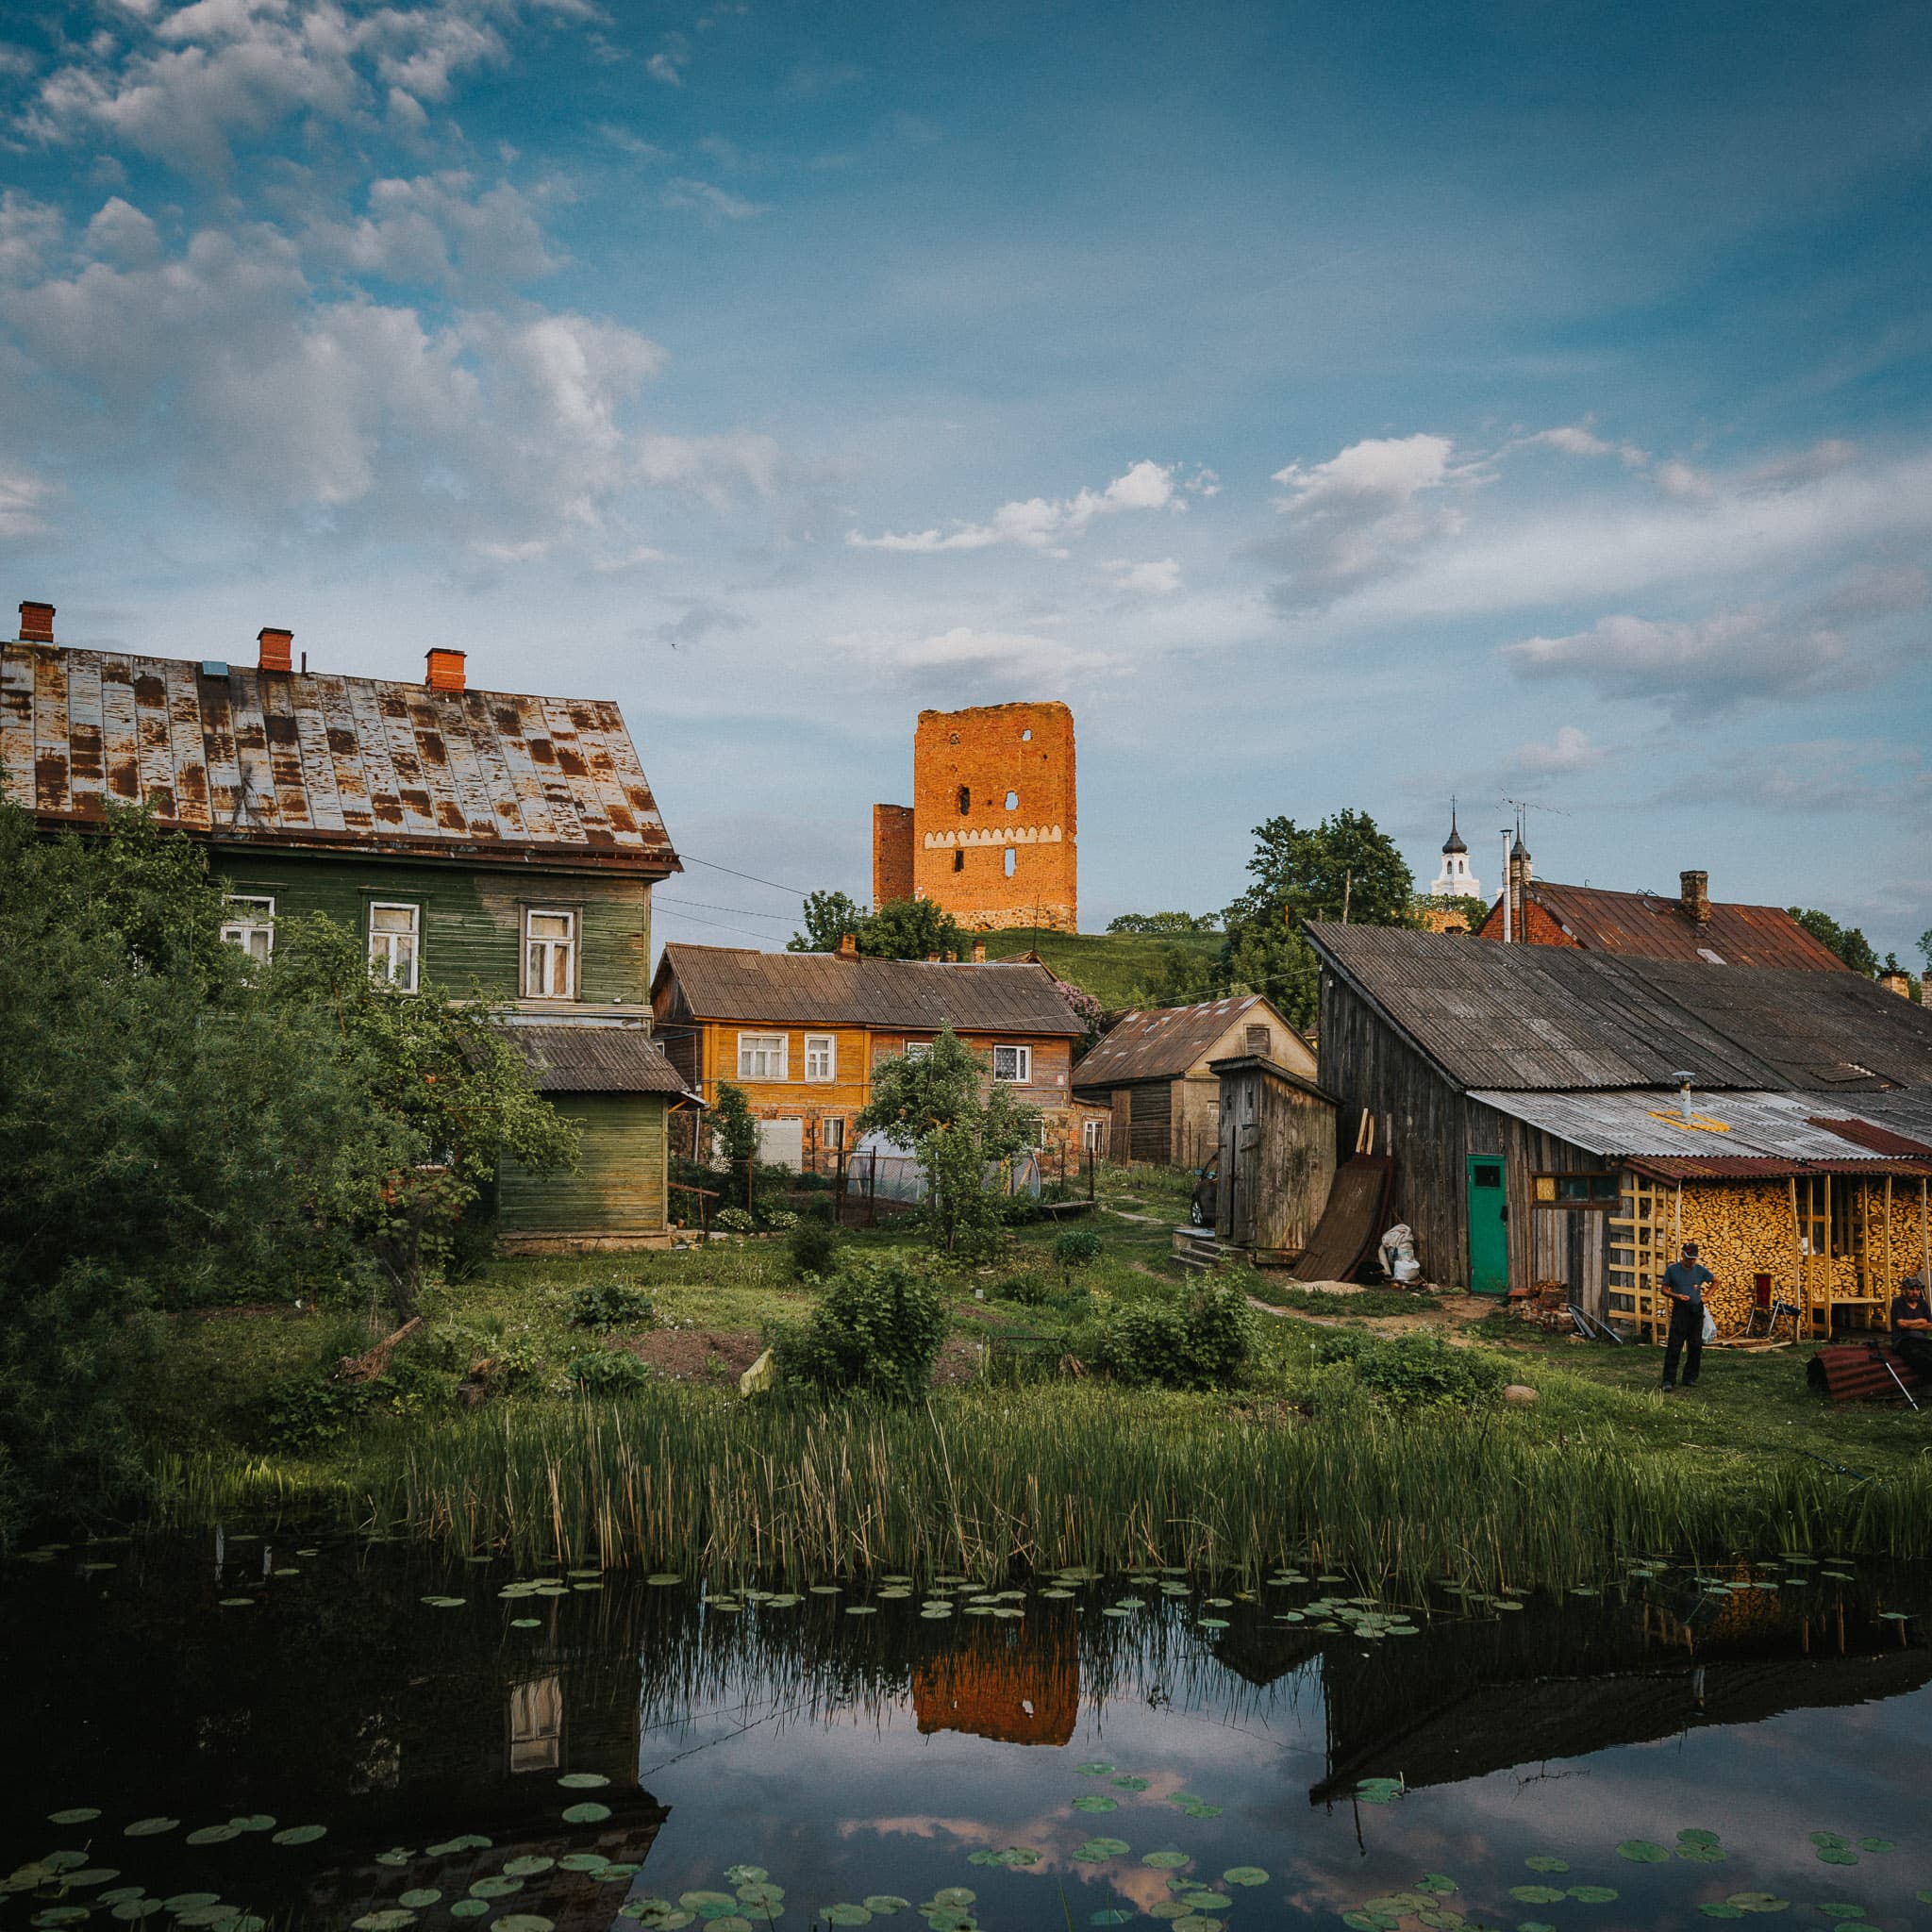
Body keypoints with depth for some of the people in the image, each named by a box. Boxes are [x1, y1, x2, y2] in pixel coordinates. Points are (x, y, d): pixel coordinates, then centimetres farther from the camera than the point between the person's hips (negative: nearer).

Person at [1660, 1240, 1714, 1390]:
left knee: (1696, 1346, 6)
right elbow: (1665, 1289, 4)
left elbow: (1716, 1280, 22)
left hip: (1697, 1311, 3)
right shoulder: (1672, 1270, -1)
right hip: (1680, 1310, -3)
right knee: (1674, 1346, -9)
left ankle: (1690, 1378, 16)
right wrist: (1677, 1296, -14)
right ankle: (1669, 1380, -9)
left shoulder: (1701, 1271, 5)